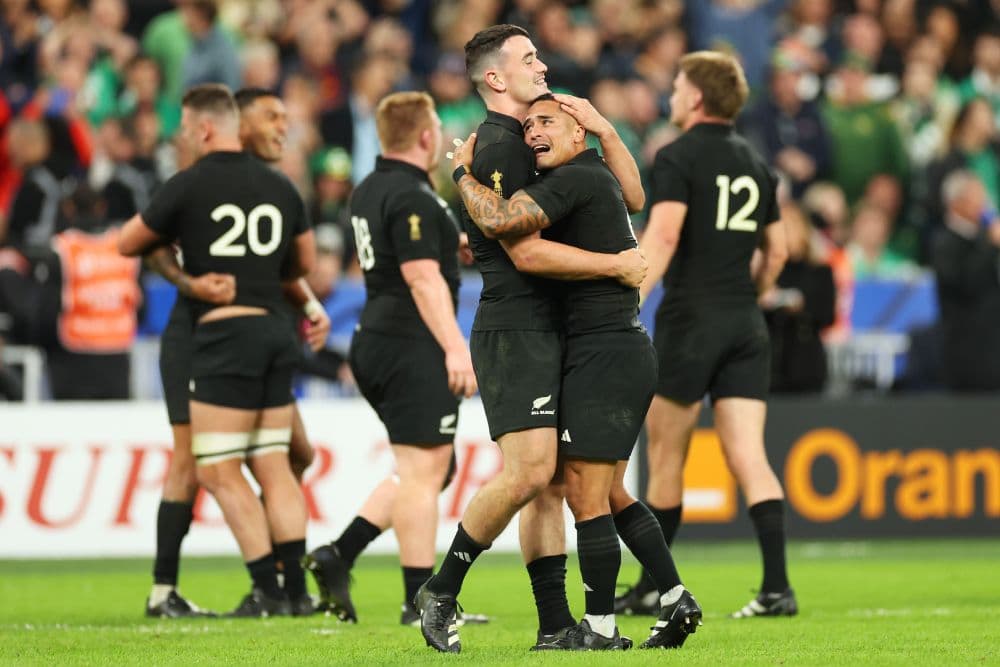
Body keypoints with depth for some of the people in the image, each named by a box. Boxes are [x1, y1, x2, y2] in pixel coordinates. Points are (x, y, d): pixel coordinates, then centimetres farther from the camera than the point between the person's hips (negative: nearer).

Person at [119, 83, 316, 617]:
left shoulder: (189, 186, -6)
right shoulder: (279, 186, 10)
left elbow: (128, 245, 6)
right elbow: (304, 261, 23)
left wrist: (170, 238, 26)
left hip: (223, 333, -6)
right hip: (274, 330, 6)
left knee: (218, 471, -2)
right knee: (273, 467, 10)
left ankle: (267, 590, -7)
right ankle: (296, 587, 4)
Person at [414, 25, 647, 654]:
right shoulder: (494, 149, -11)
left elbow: (630, 198, 20)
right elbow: (526, 252, -18)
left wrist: (604, 131, 6)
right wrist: (616, 265, -13)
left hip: (550, 331, 9)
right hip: (514, 331, -9)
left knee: (551, 483, 5)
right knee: (529, 473, -16)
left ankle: (555, 623, 4)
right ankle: (440, 594, -3)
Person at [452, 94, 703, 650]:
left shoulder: (575, 179, -14)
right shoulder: (597, 178, 17)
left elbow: (499, 220, -27)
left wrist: (463, 171, -9)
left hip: (605, 355, -10)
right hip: (626, 350, 10)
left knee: (587, 494, -6)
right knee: (608, 494, 15)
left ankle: (601, 629, -3)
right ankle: (677, 602, 17)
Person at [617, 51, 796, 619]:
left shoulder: (678, 158, -6)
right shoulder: (756, 164, 13)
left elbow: (663, 236, -19)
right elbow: (777, 250, 18)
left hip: (691, 321, -5)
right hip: (746, 327, 5)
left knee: (666, 456, 6)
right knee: (749, 456, 0)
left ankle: (653, 590, 14)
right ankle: (777, 587, -12)